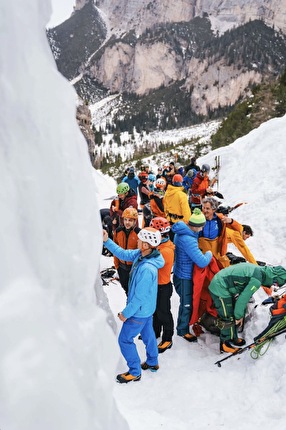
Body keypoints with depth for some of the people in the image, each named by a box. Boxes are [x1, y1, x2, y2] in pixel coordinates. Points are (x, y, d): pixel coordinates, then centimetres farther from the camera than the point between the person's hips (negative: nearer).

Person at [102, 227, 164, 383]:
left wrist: (126, 313, -16)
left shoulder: (147, 269, -38)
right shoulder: (140, 254, -13)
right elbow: (123, 254, 1)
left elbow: (139, 297, -29)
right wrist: (107, 241, -8)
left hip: (139, 311, -8)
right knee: (147, 334, 26)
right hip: (146, 308, 8)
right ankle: (152, 363, 48)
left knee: (124, 340, 9)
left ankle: (134, 372, 27)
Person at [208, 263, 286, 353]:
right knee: (229, 320, 3)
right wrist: (239, 316, -4)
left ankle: (232, 339, 35)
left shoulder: (258, 269, 8)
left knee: (234, 316, 20)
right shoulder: (257, 280, -21)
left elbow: (244, 294, 13)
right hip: (220, 289, -9)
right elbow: (243, 298, -19)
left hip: (219, 284, 9)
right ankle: (225, 346, 19)